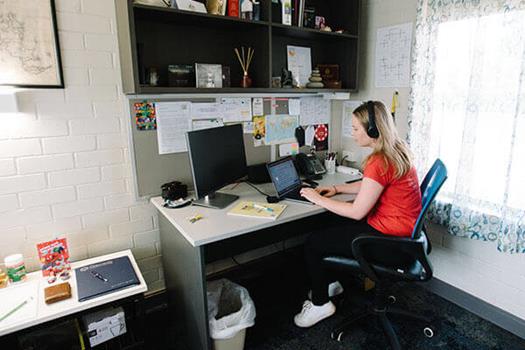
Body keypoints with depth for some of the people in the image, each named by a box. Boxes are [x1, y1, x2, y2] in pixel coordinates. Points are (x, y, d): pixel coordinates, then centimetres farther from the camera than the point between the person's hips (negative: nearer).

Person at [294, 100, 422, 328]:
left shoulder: (380, 162, -27)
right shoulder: (396, 151, 4)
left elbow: (357, 212, -21)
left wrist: (318, 199, -12)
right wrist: (337, 188, 9)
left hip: (390, 240, -10)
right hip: (400, 228, 10)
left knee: (313, 243, -3)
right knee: (331, 224, 23)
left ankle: (320, 304, 17)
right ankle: (331, 283, 35)